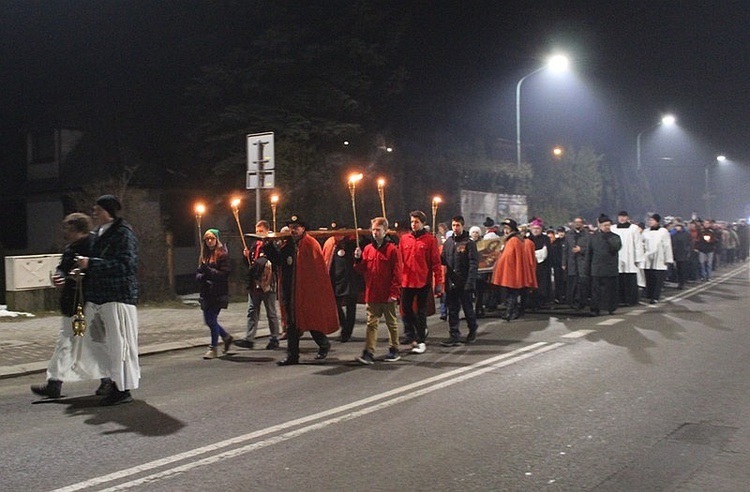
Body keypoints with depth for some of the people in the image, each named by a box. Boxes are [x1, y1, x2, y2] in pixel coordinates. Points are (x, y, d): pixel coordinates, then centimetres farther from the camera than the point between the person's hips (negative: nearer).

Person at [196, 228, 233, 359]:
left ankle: (213, 348, 7)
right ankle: (226, 337, 33)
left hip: (218, 293, -7)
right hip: (206, 293, 7)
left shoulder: (222, 254, -7)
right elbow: (198, 273, 14)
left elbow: (225, 274, -15)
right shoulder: (205, 254, 14)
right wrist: (201, 277, -9)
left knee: (212, 319, -6)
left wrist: (208, 271, -24)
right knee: (208, 320, 11)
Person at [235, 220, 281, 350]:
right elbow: (248, 264, 19)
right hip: (254, 283, 6)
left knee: (271, 313, 5)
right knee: (252, 312, 5)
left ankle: (274, 339, 15)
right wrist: (246, 256, 0)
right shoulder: (253, 244, 13)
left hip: (267, 283, -6)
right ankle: (249, 339, 6)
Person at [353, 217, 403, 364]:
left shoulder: (392, 250, -7)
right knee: (371, 323, 1)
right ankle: (369, 353, 0)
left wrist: (394, 293, -13)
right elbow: (362, 270, 10)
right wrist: (358, 259, -8)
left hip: (388, 296, -4)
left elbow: (397, 273, -9)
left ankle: (394, 350, 24)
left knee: (392, 323, 12)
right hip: (372, 294, 4)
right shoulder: (368, 249, 7)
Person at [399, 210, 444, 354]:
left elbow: (436, 262, -6)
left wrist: (438, 282, -10)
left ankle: (421, 341, 12)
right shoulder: (404, 239, 6)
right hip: (406, 281, 3)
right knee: (406, 309, 6)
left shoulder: (430, 240, -4)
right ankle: (411, 336, 20)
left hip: (423, 282, -3)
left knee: (421, 311, 5)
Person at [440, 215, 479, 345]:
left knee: (468, 309, 8)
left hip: (465, 283, -4)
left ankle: (472, 331, 29)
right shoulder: (448, 242, 9)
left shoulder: (469, 243, -6)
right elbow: (443, 260, 12)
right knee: (452, 310, 5)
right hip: (451, 283, 4)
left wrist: (470, 283, -18)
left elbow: (473, 264, -10)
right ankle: (454, 336, 9)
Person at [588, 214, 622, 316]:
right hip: (597, 269, 1)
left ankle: (610, 308, 14)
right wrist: (589, 266, 8)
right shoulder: (594, 237, 6)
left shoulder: (615, 237, 3)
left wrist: (608, 238, -17)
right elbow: (590, 252, 11)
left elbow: (616, 247, -17)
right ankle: (595, 308, 3)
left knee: (610, 289, 3)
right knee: (596, 289, -1)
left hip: (611, 269, 0)